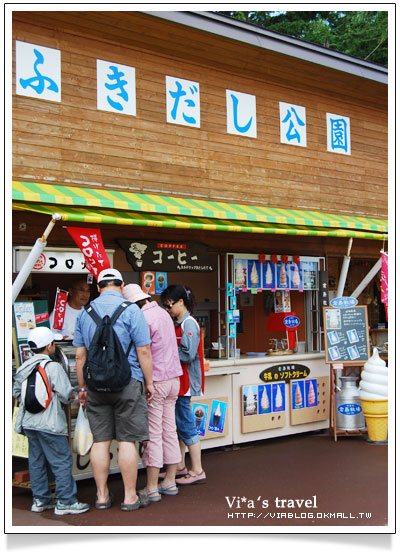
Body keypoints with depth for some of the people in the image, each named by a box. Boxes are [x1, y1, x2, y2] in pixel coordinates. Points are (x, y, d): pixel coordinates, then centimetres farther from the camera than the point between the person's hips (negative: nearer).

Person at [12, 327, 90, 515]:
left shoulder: (23, 368, 8)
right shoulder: (53, 367, -14)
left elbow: (16, 393, 14)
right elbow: (65, 394, -14)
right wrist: (72, 395, 7)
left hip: (28, 422, 8)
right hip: (49, 423, -8)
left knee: (36, 461, 15)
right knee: (62, 461, 0)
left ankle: (40, 500, 22)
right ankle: (65, 502, 3)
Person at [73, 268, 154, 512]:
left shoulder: (85, 312, 8)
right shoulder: (131, 310, -6)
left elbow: (80, 355, 10)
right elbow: (143, 351, -8)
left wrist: (82, 387, 17)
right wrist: (149, 382, 1)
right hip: (127, 382, -4)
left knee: (100, 441, 8)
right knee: (127, 441, 1)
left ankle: (102, 495, 14)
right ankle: (130, 497, 7)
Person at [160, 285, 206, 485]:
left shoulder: (189, 324, -15)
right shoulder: (177, 323, 15)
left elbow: (187, 355, -22)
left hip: (185, 381, -10)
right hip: (177, 381, 10)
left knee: (185, 425, -5)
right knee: (178, 425, 14)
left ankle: (197, 471, 3)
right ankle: (180, 467, 24)